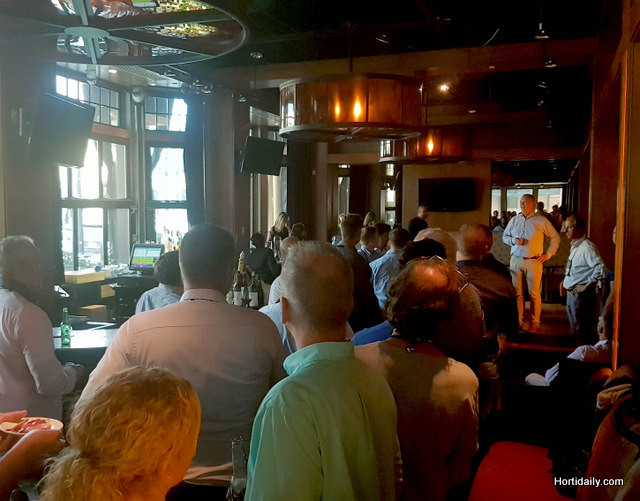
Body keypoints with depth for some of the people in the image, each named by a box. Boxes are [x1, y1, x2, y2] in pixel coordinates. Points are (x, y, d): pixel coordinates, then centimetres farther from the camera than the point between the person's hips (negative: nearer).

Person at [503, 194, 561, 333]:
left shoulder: (541, 221, 1)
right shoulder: (514, 220, 10)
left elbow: (555, 237, 7)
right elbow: (504, 236, 18)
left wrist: (548, 255, 2)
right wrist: (513, 240, -3)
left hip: (533, 262, -3)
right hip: (516, 260, 3)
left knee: (534, 294, -2)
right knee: (517, 293, 4)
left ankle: (535, 323, 6)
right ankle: (518, 321, 13)